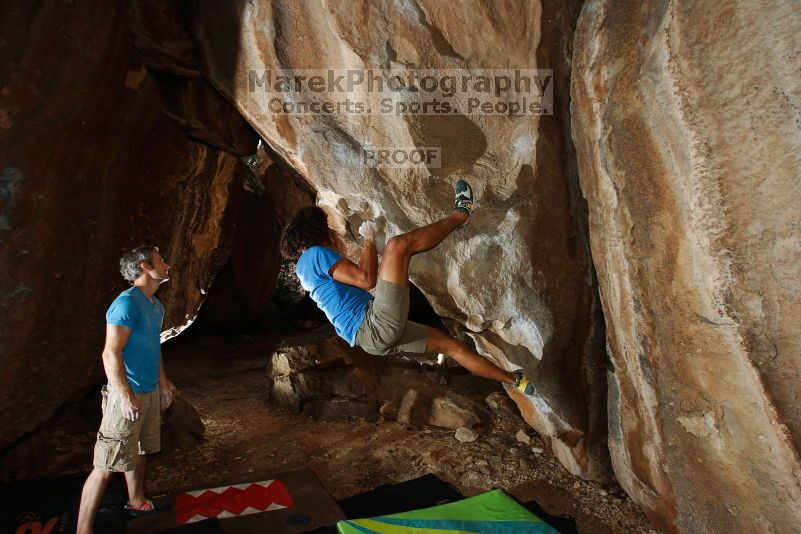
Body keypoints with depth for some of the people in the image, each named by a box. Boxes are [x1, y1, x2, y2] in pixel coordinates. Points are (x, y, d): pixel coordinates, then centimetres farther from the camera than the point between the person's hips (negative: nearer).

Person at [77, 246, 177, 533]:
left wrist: (163, 381, 22)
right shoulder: (127, 303, -19)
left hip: (150, 392, 9)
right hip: (128, 395, -9)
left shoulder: (156, 305, 9)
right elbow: (111, 353, -22)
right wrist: (125, 396, -22)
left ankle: (137, 502, 39)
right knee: (107, 465, -2)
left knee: (138, 452, 22)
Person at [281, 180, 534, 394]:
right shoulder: (315, 254, -6)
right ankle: (461, 214, 8)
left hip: (373, 337, 10)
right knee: (398, 244, -14)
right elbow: (367, 280, -16)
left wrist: (365, 250, 36)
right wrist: (369, 240, -3)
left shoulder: (305, 269, 24)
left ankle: (517, 381, 27)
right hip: (377, 325, -10)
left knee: (449, 343, 15)